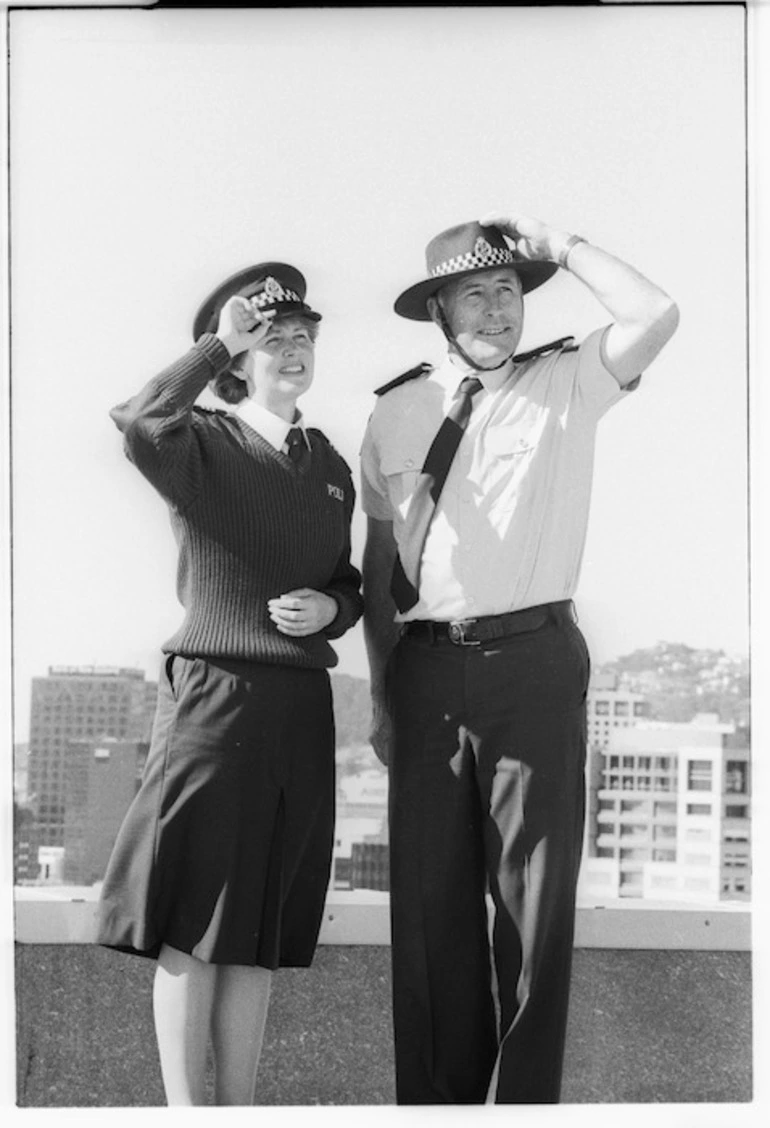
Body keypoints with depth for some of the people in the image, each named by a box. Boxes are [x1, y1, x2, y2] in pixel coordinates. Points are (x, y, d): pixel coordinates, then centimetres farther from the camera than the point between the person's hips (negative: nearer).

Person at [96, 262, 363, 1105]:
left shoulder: (328, 464, 14)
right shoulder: (204, 446, -4)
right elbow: (140, 424, -29)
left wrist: (331, 609, 0)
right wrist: (218, 343, -19)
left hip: (300, 706, 6)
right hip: (211, 695, -5)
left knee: (260, 932, 10)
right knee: (192, 924, -1)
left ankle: (237, 1105, 19)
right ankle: (184, 1108, 8)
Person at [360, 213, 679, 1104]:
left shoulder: (566, 384, 5)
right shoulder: (397, 411, 10)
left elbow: (655, 316, -12)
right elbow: (379, 559, 13)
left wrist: (558, 246, -3)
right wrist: (380, 689, 11)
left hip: (533, 663, -2)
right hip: (425, 669, 2)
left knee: (533, 899, 1)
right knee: (430, 902, 7)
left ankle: (522, 1100, 11)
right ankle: (434, 1098, 19)